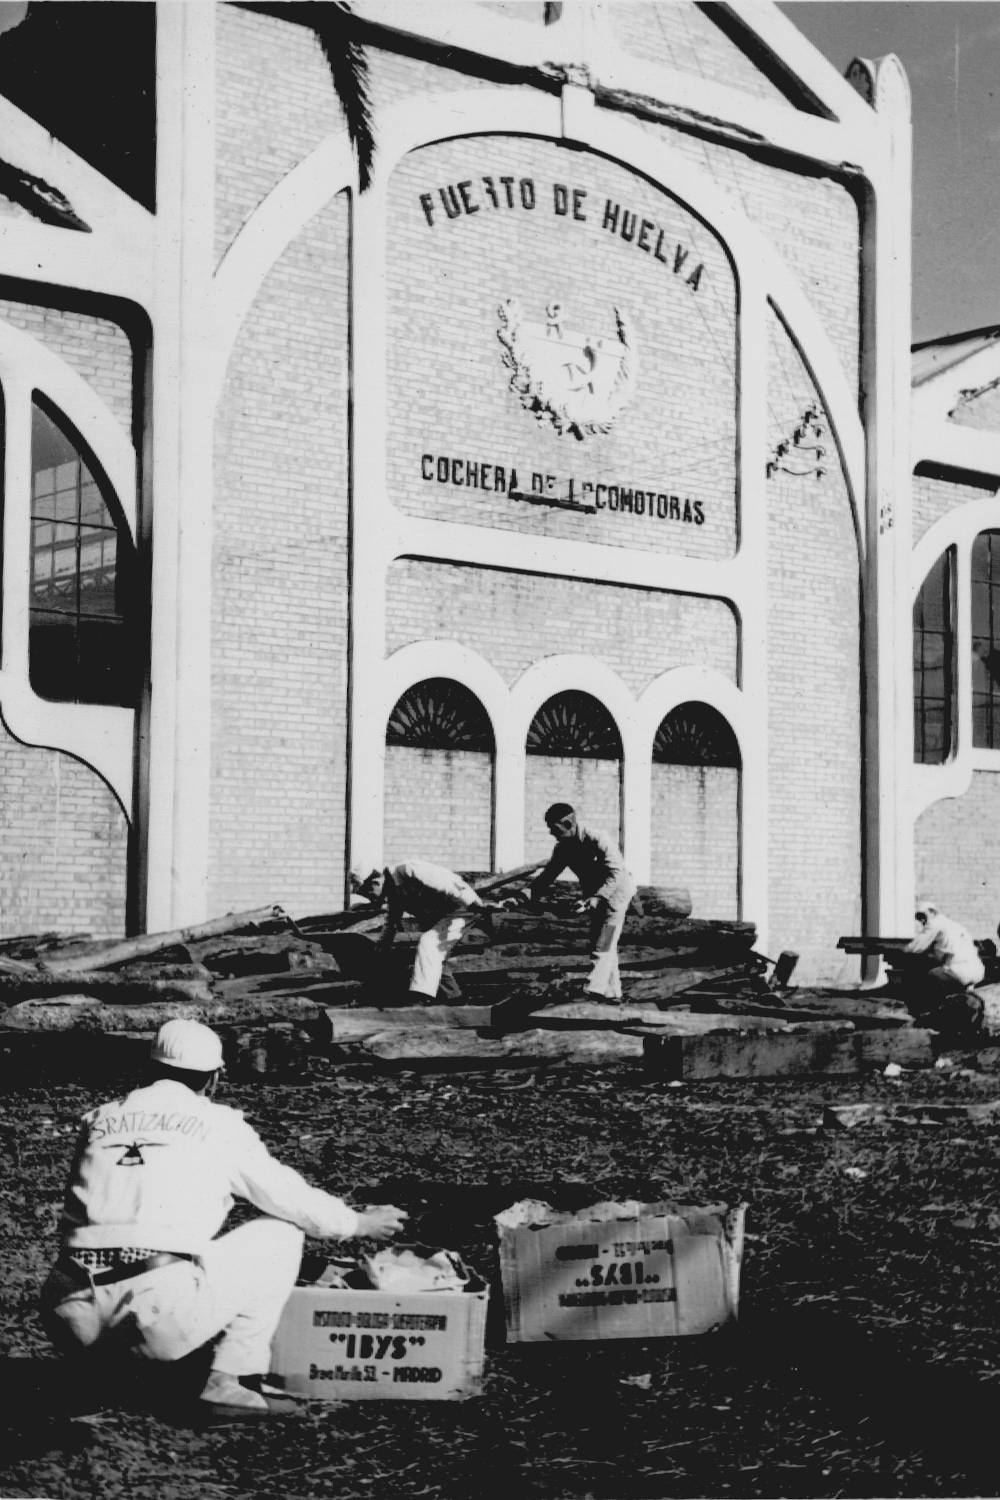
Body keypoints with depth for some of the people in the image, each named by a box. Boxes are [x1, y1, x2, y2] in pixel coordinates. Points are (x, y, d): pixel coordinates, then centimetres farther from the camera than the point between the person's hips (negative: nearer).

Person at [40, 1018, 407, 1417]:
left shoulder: (98, 1119, 19)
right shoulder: (219, 1125, 9)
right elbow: (289, 1199, 17)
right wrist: (360, 1223, 35)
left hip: (72, 1325, 5)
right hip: (161, 1322, -4)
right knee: (279, 1235, 16)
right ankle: (233, 1381, 6)